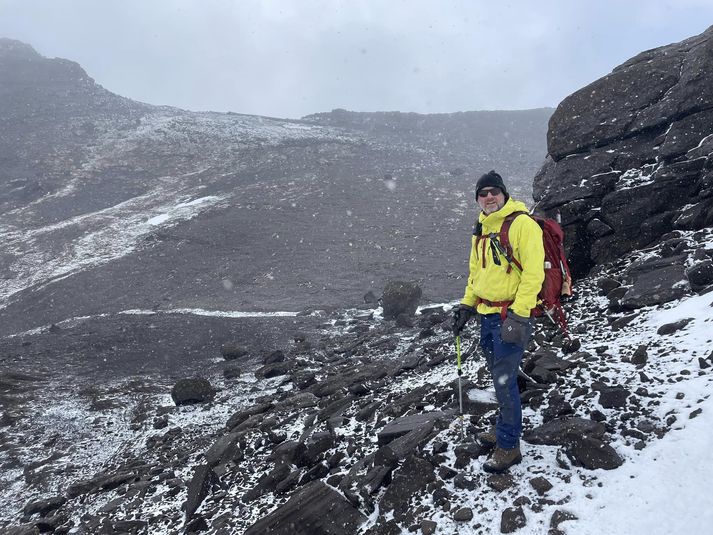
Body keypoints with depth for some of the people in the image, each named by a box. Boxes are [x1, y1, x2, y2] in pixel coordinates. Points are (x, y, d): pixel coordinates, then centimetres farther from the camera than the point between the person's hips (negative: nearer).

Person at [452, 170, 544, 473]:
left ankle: (509, 446, 14)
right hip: (487, 315, 8)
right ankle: (504, 428, 37)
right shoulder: (482, 229, 12)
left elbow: (533, 272, -20)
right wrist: (466, 305, 17)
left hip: (511, 316, -8)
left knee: (504, 382, -2)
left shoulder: (522, 224, -14)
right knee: (499, 377, 19)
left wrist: (518, 315, -24)